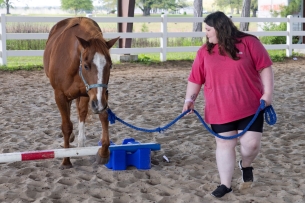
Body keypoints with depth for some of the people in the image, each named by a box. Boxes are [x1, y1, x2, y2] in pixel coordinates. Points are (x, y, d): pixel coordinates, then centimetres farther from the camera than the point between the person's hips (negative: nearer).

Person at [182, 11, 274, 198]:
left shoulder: (249, 42, -5)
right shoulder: (205, 51, 4)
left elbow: (265, 68, -5)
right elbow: (195, 79, 7)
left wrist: (268, 93, -11)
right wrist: (190, 99, -3)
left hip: (250, 106, -2)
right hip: (220, 110, 2)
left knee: (251, 143, -4)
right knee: (224, 144, 4)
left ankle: (246, 165, 30)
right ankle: (225, 184, 13)